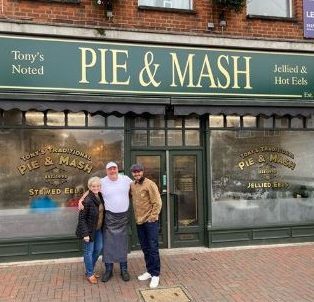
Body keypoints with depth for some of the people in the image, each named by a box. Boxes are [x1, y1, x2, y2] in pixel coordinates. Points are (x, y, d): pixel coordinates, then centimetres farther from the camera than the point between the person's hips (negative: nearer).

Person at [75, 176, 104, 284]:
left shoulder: (100, 196, 0)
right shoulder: (87, 200, -23)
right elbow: (81, 218, -19)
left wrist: (102, 227, 9)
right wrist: (85, 234, -21)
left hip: (98, 229, 8)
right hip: (89, 230, -8)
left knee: (99, 249, 16)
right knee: (89, 251, 6)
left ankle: (90, 270, 35)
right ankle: (90, 274, 23)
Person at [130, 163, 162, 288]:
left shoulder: (150, 184, -12)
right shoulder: (132, 185, 6)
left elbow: (157, 203, -13)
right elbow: (131, 197, 22)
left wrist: (152, 217, -14)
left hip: (150, 221, -6)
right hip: (139, 222, 6)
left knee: (153, 248, -1)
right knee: (145, 248, 14)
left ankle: (155, 274, 8)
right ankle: (149, 271, 27)